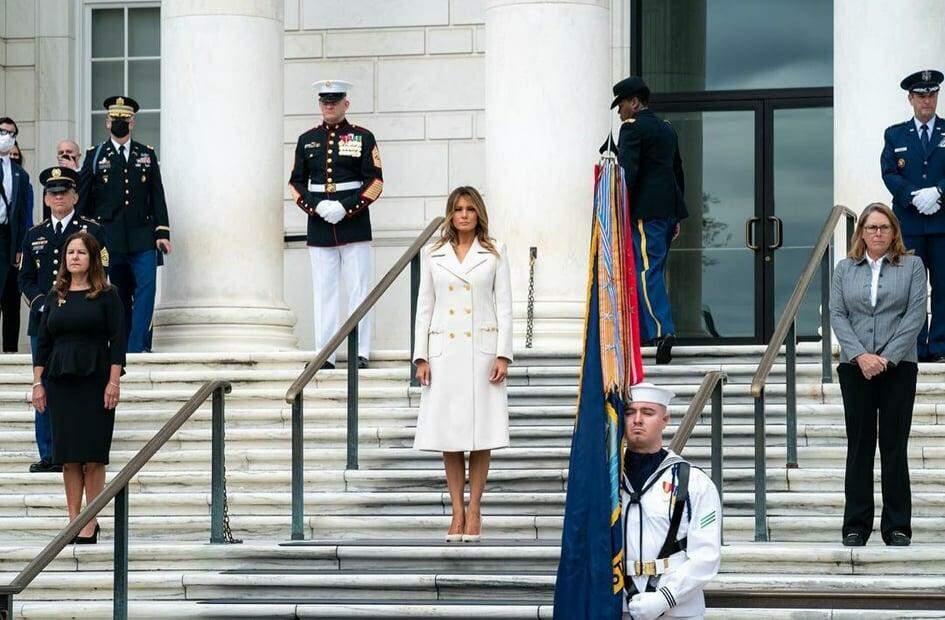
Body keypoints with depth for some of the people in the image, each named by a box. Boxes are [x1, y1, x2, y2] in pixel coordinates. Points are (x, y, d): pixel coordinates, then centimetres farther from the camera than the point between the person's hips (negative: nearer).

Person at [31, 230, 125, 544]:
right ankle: (74, 520, 7)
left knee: (92, 455, -5)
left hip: (95, 379, -4)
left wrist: (114, 382, -11)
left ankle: (92, 523, 0)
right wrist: (38, 383, 6)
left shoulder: (106, 295, 1)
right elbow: (42, 342, 13)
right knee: (68, 455, 3)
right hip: (60, 382, 4)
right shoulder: (55, 297, 12)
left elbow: (117, 340, -3)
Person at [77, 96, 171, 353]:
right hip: (109, 239, -1)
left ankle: (137, 346, -13)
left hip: (142, 236, 1)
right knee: (119, 294, 1)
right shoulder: (95, 155, 8)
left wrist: (163, 233, 2)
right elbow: (83, 198, 9)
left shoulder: (147, 154, 13)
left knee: (146, 287, -13)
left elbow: (157, 196, 11)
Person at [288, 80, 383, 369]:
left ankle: (360, 353, 2)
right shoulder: (307, 140, 10)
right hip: (319, 227, 3)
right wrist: (317, 206, -8)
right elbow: (296, 183, 10)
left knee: (358, 290, -1)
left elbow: (375, 181, -3)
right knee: (324, 291, 3)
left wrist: (345, 207, -14)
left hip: (354, 224, -3)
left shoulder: (363, 138, 2)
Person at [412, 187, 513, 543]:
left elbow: (504, 306, 3)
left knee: (481, 433, -2)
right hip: (444, 351, 1)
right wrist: (421, 356, 2)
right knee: (448, 433, 1)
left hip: (482, 349, -1)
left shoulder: (494, 254, 6)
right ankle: (457, 512, 6)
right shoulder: (433, 255, 9)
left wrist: (503, 354, -6)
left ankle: (474, 511, 4)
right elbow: (424, 307, 9)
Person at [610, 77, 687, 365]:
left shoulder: (633, 127, -6)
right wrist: (676, 217, 25)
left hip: (645, 210, -9)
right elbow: (678, 172, 23)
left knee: (647, 270, -13)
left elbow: (627, 171, -16)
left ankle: (662, 330, -26)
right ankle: (644, 331, 16)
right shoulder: (666, 128, 20)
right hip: (669, 209, 9)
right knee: (653, 269, 13)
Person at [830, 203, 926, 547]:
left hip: (899, 366, -2)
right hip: (855, 366, 2)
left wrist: (887, 357, -12)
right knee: (859, 445, 4)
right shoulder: (845, 269, 11)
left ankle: (897, 526, 5)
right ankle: (856, 525, 7)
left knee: (895, 445, 0)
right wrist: (860, 355, -12)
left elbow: (916, 314, -3)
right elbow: (837, 315, 3)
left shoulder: (912, 266, 5)